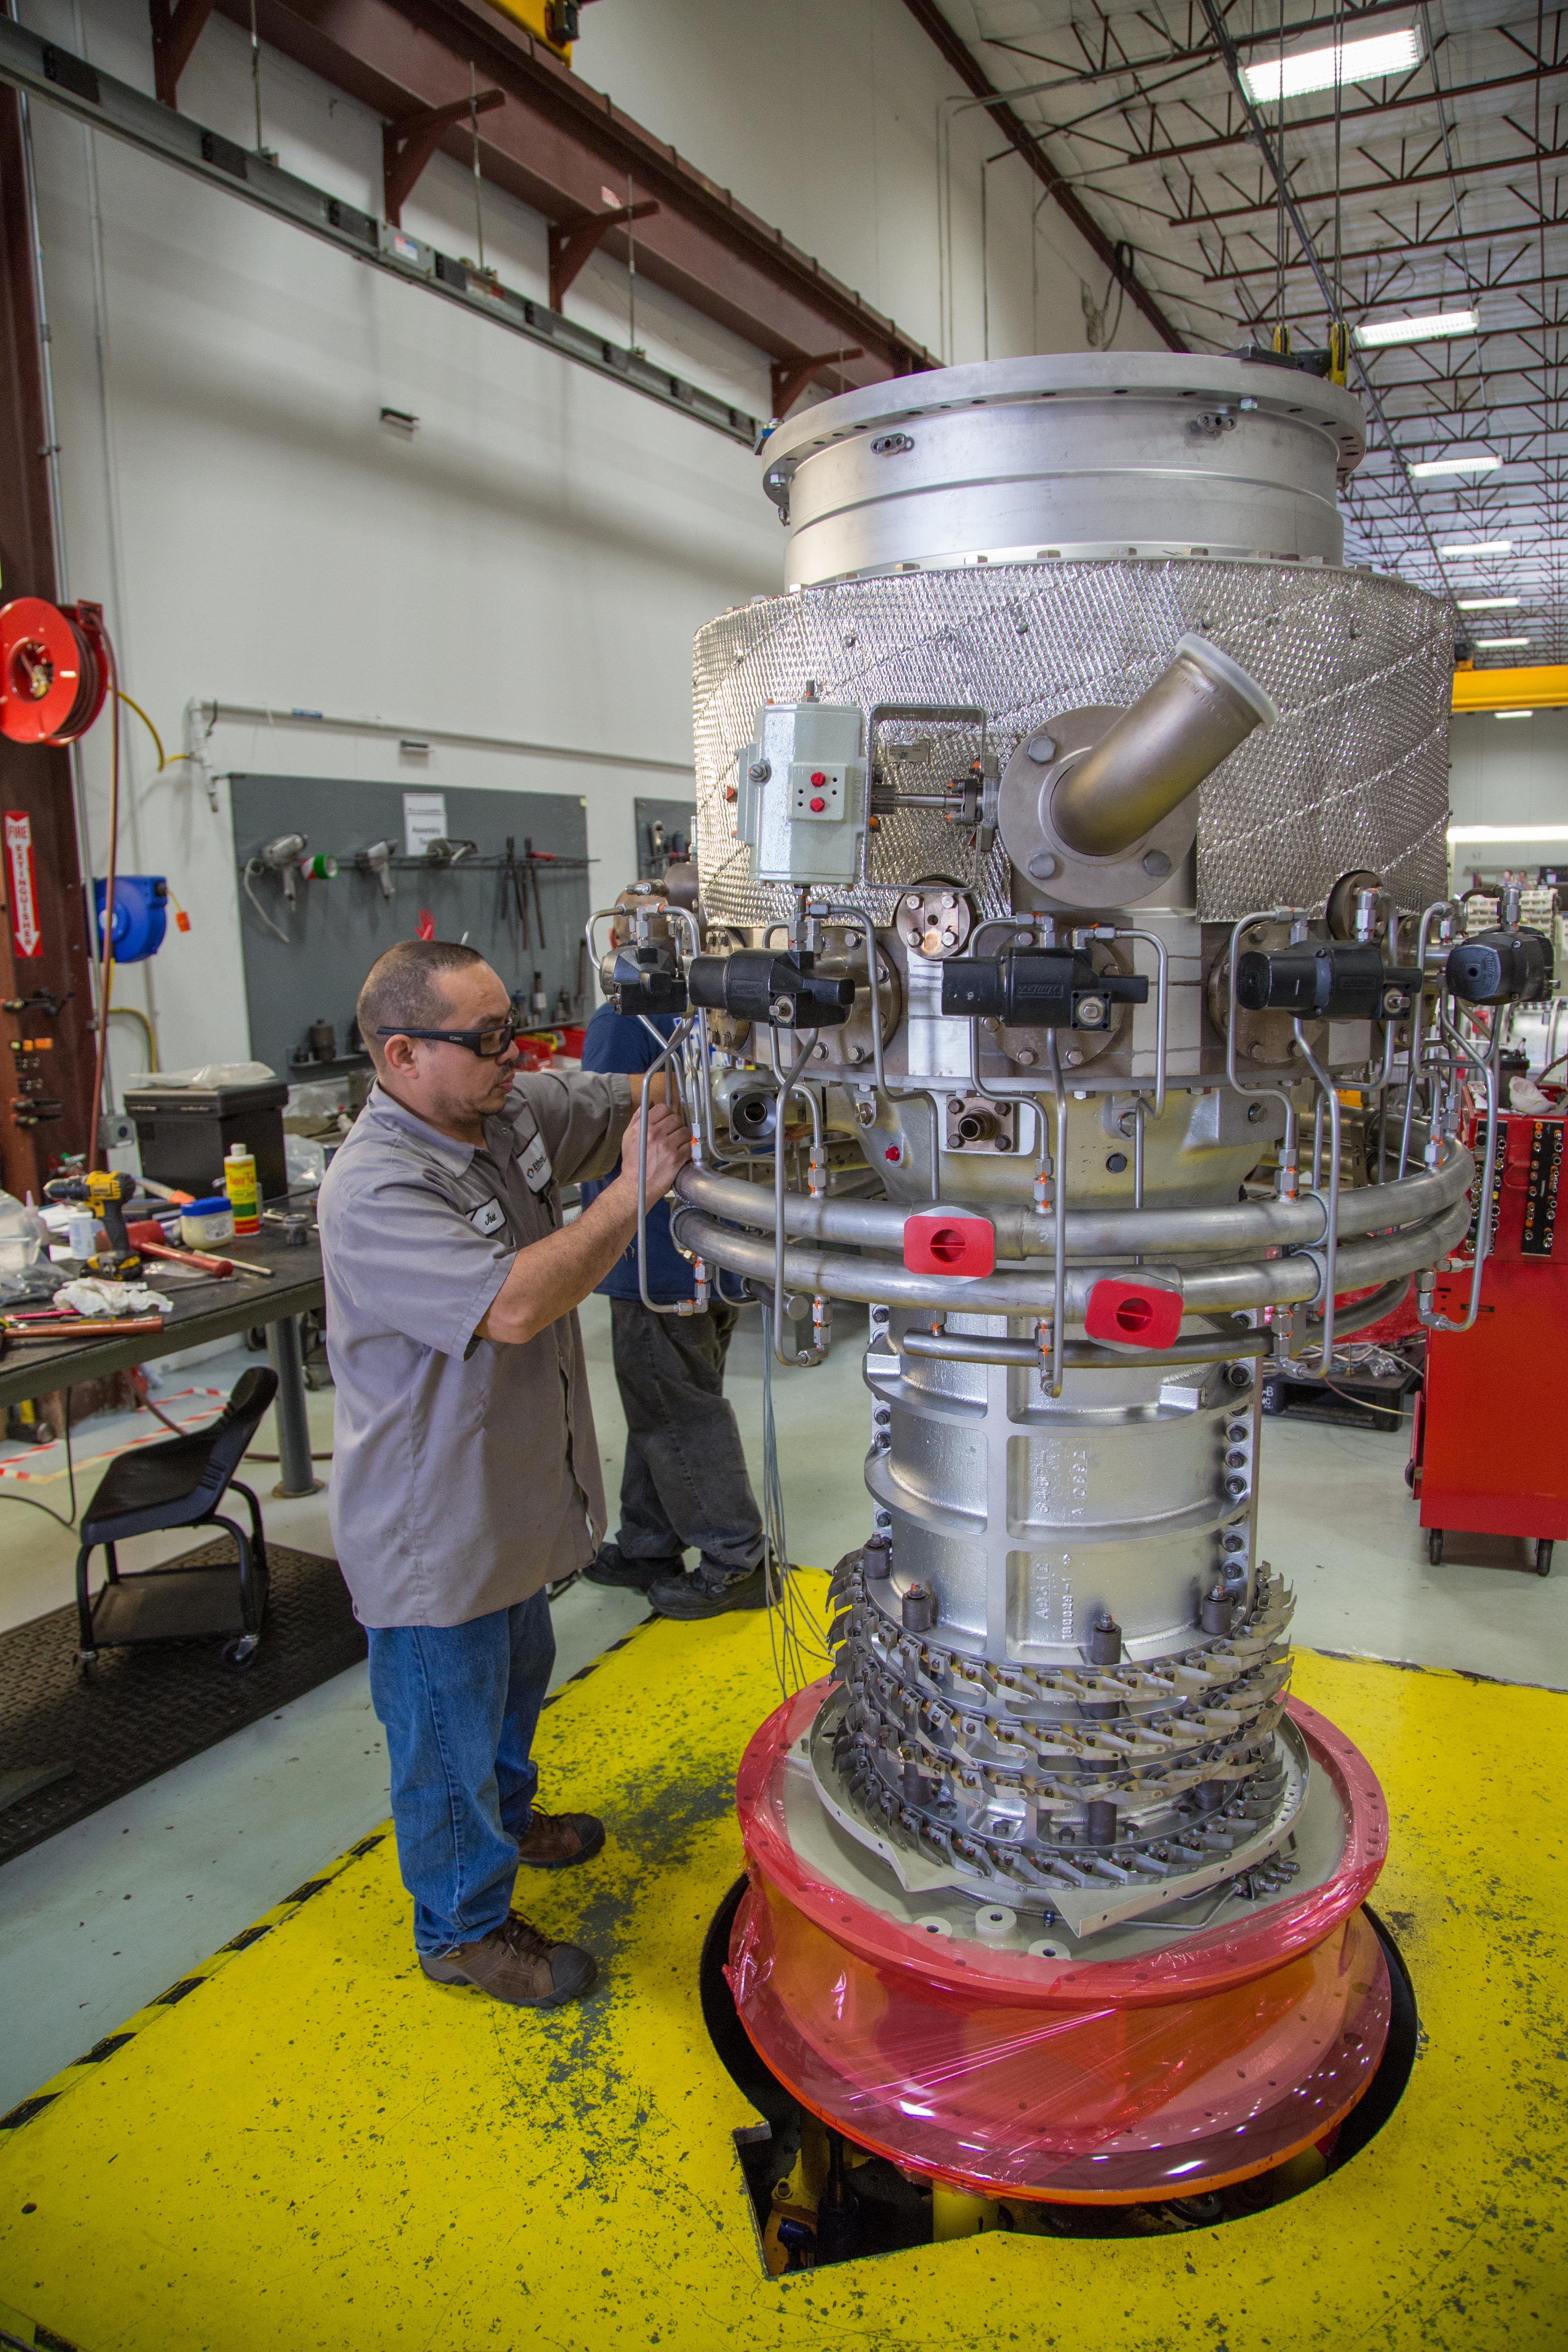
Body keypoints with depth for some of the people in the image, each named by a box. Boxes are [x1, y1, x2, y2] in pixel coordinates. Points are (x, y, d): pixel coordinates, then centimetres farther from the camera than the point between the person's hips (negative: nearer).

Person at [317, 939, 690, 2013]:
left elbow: (631, 1098, 6)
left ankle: (505, 1817, 55)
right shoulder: (377, 1191, -30)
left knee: (517, 1674, 30)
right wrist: (633, 1195, -35)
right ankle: (465, 1924, 33)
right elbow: (515, 1305, -39)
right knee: (450, 1722, 12)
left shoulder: (512, 1109, -4)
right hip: (434, 1528, -9)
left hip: (513, 1494, 9)